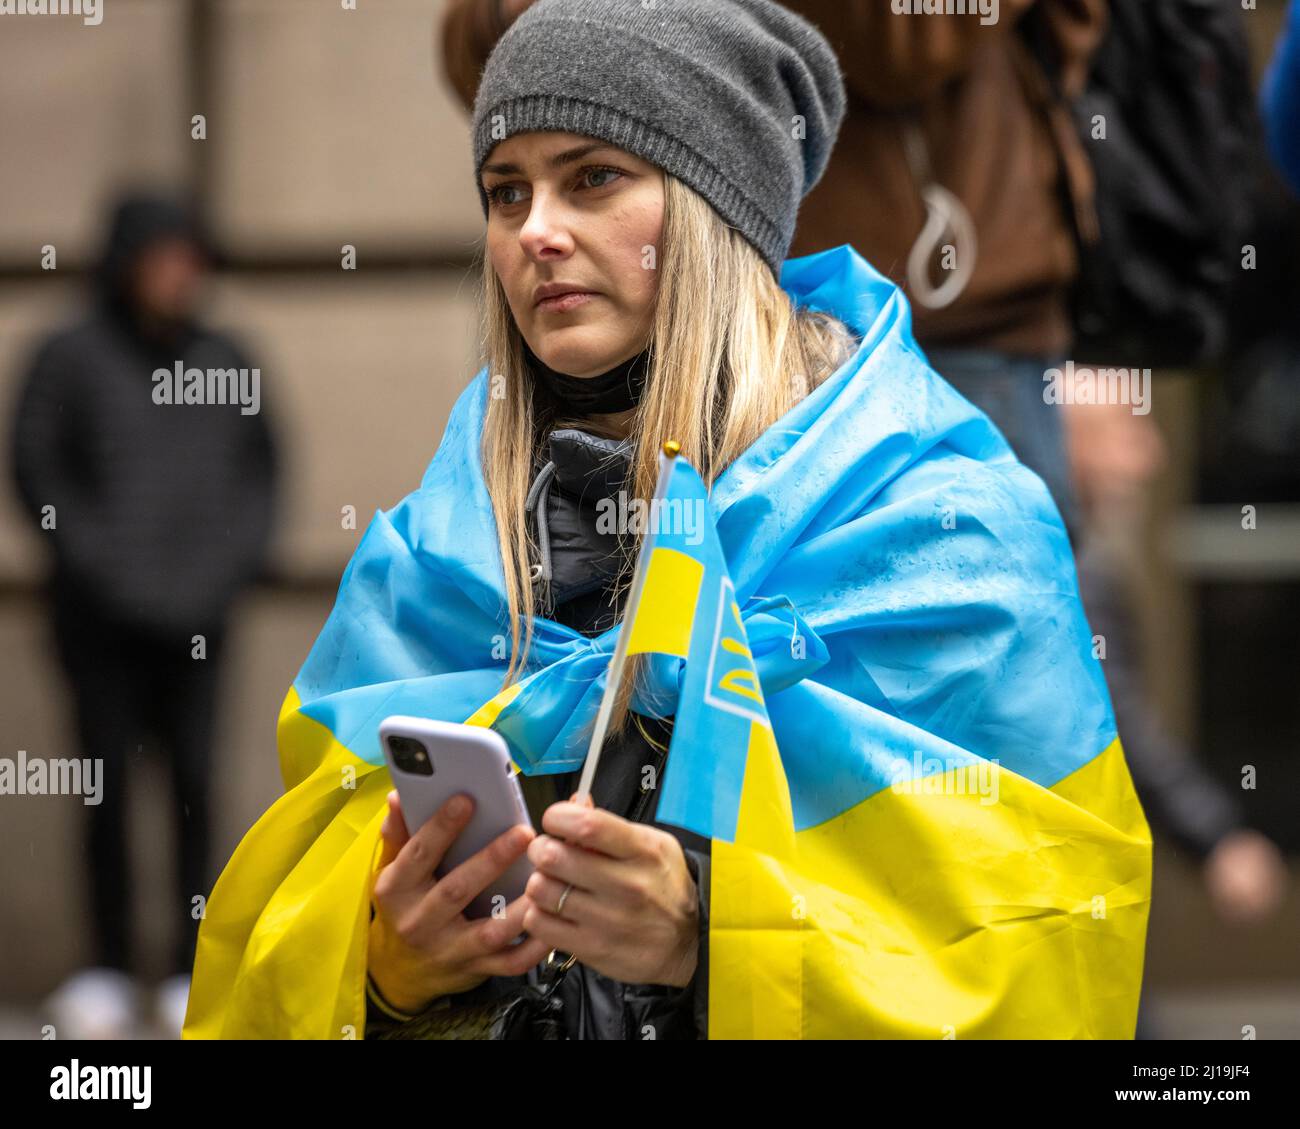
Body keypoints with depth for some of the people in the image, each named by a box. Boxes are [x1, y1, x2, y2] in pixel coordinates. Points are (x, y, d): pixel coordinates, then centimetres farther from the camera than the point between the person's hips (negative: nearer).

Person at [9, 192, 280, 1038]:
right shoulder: (71, 359, 1)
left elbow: (261, 468, 15)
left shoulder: (225, 362, 9)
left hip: (198, 615, 2)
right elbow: (37, 465, 0)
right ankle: (109, 970, 5)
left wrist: (232, 560, 2)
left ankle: (192, 971, 4)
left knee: (195, 785, -1)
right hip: (102, 616, -2)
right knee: (107, 787, -1)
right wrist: (97, 559, -8)